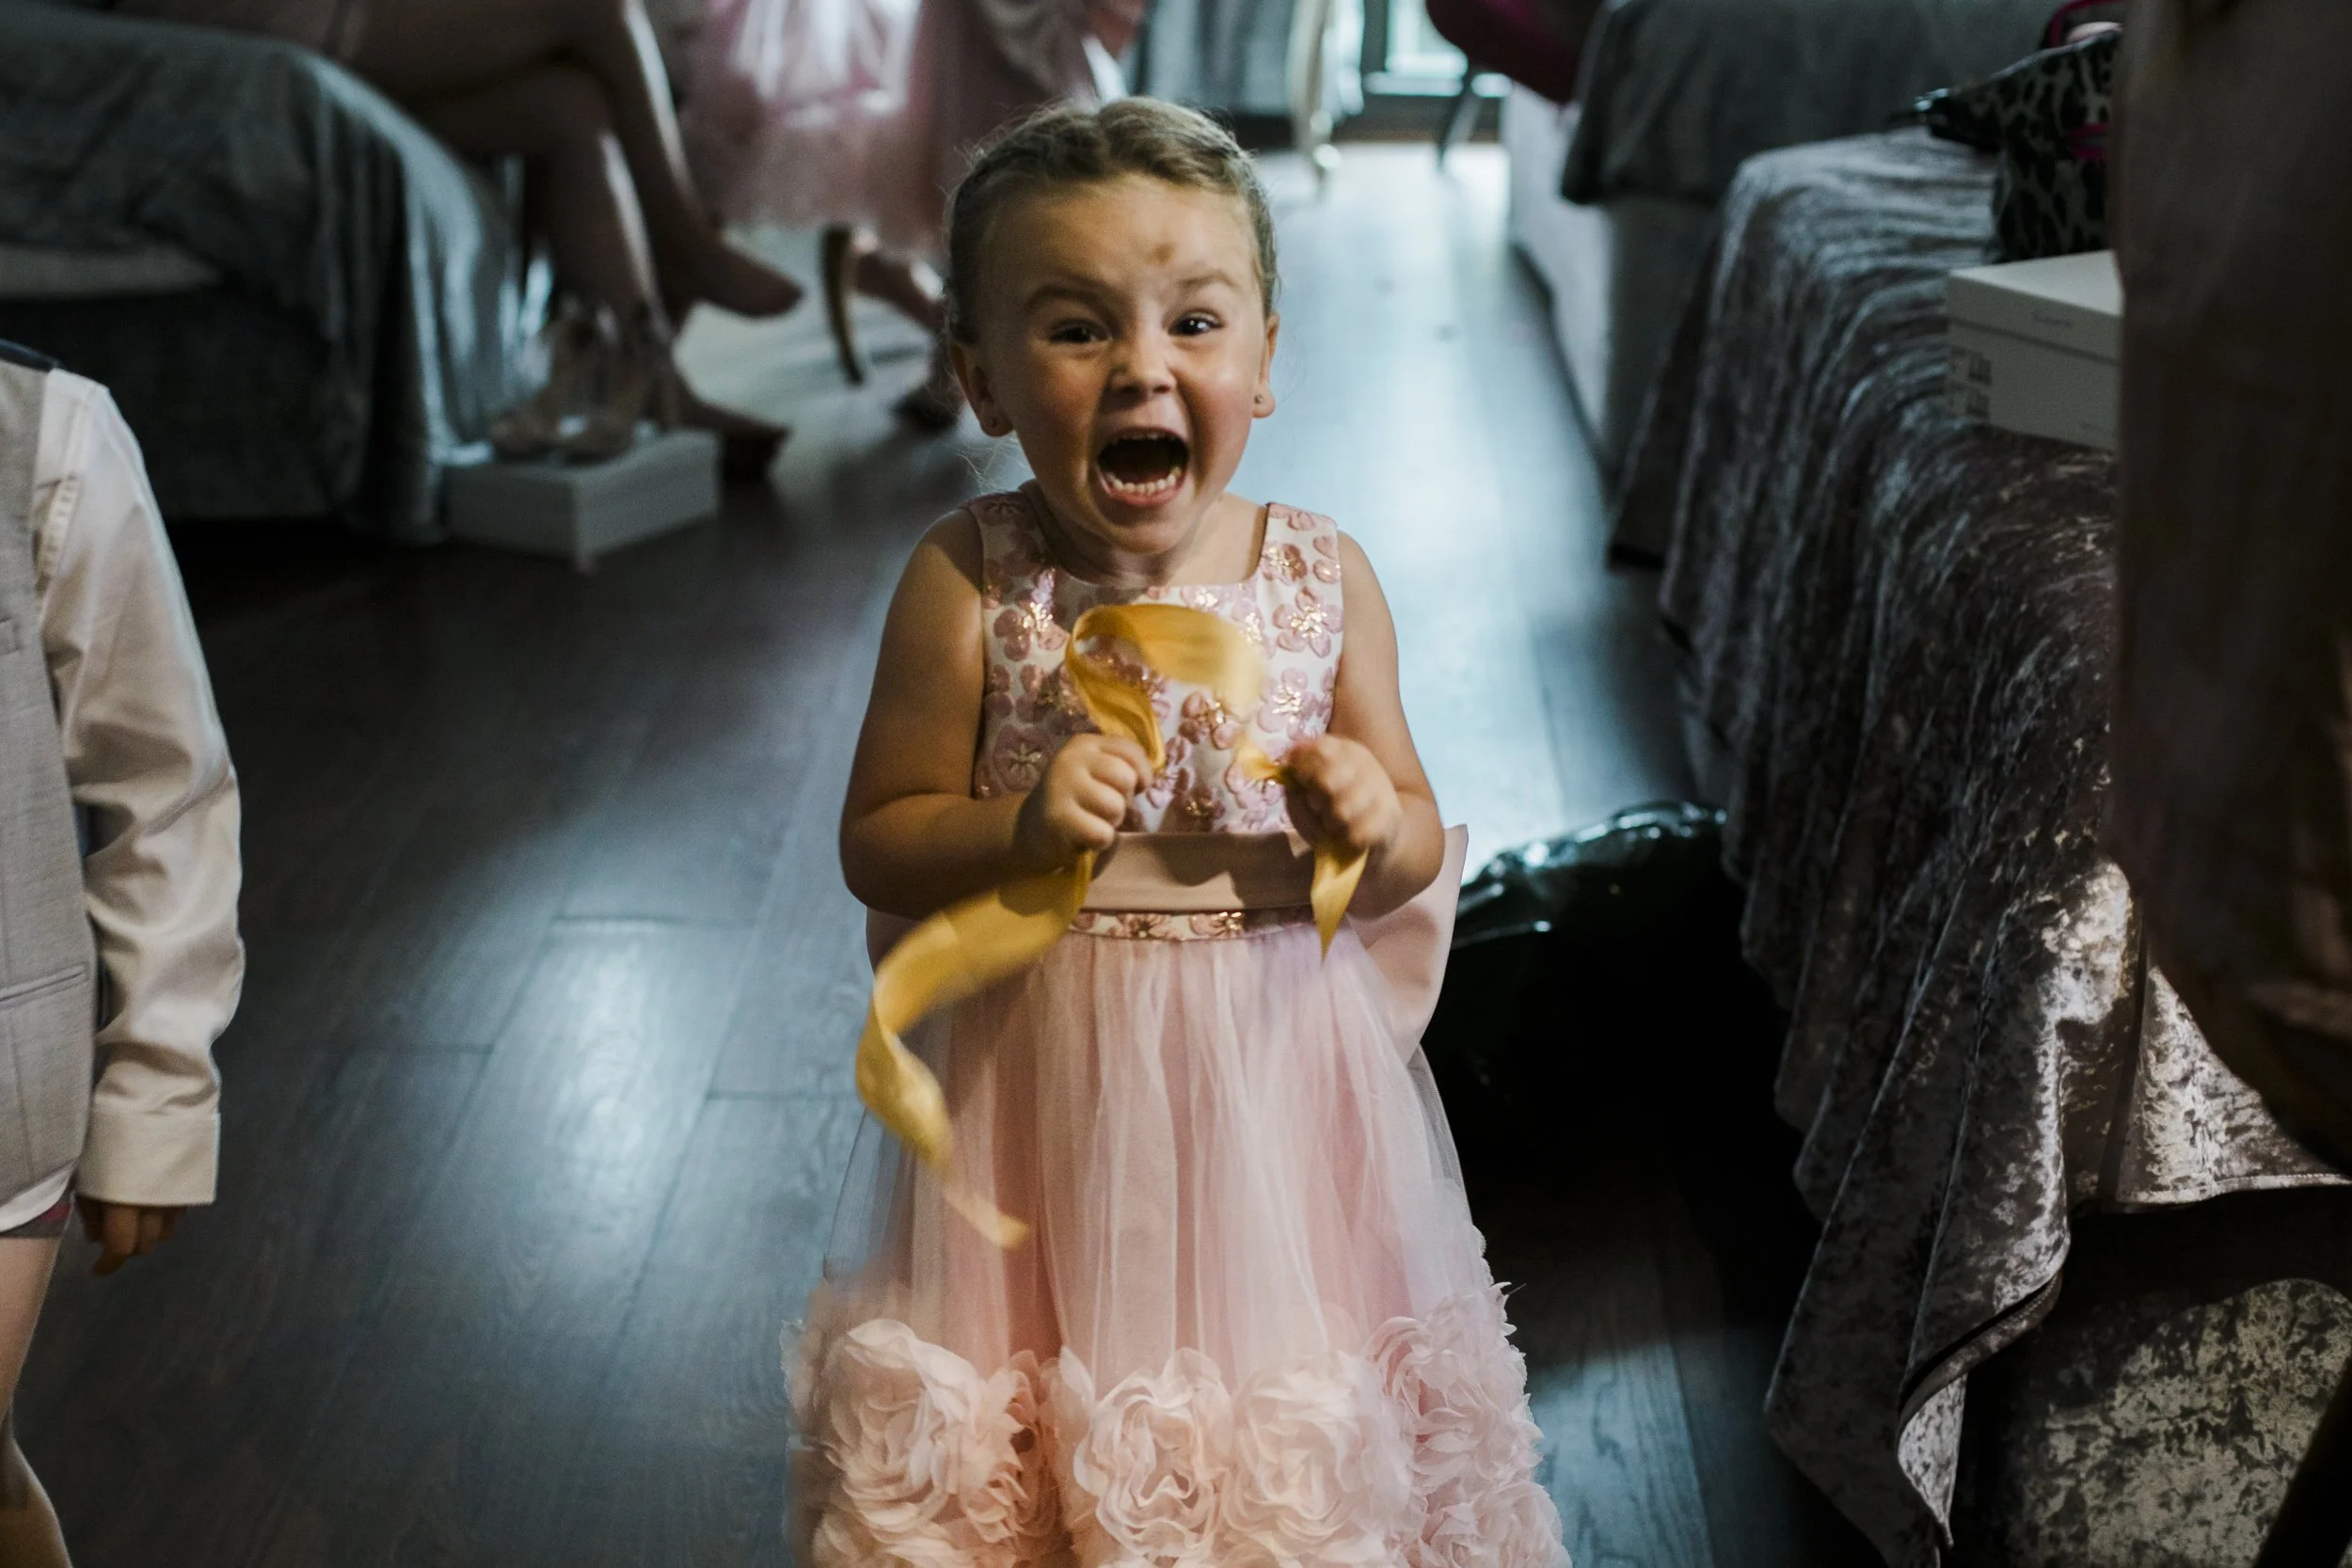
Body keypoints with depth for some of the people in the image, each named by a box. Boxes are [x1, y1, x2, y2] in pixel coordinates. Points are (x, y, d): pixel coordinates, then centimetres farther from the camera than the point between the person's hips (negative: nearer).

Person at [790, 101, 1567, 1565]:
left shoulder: (1323, 578, -4)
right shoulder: (967, 583, -10)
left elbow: (1418, 846, 5)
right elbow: (877, 844, -5)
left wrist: (1376, 827, -17)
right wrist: (1020, 824, -22)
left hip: (1269, 1071, 2)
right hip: (1038, 1082, -1)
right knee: (1022, 1450, 11)